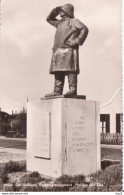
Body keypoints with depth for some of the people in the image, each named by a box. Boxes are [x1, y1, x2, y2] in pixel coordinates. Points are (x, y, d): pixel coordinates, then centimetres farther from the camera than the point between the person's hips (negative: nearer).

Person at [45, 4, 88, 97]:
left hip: (69, 49, -8)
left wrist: (78, 41, -11)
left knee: (70, 70, -13)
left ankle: (73, 89, -14)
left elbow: (84, 29, -5)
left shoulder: (73, 21, 6)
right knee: (58, 72, 1)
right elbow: (49, 19, 40)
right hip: (58, 50, 8)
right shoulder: (60, 23, 28)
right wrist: (55, 11, 24)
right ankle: (57, 91, 0)